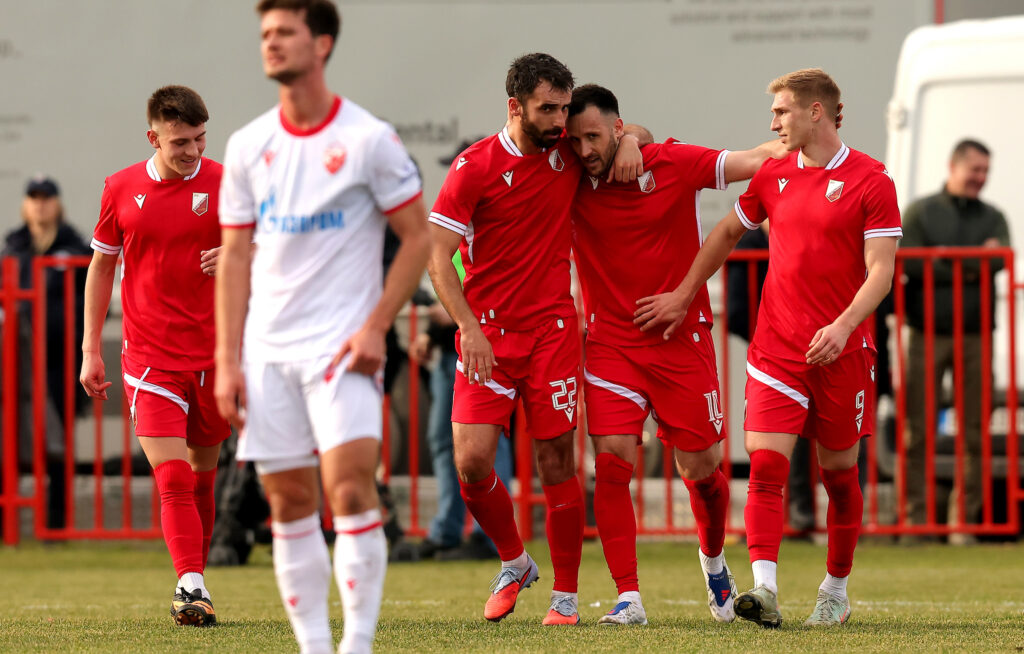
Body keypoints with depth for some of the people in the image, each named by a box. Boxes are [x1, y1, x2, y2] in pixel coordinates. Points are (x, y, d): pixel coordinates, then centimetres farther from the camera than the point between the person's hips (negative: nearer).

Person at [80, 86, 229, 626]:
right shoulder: (121, 189, 3)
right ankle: (191, 586, -21)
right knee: (172, 479, -14)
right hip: (150, 356, -1)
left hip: (216, 354, 1)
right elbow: (102, 266, 13)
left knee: (201, 476, 10)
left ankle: (193, 583, 23)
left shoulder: (226, 185, -1)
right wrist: (90, 351, 10)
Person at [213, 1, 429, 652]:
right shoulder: (248, 146, 8)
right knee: (289, 503, 4)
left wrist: (376, 326, -10)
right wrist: (227, 360, 4)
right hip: (269, 350, 4)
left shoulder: (368, 138, -4)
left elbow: (418, 238, -1)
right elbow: (236, 258, 11)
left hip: (342, 347, -4)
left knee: (350, 489, -15)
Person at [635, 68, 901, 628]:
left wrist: (843, 325, -25)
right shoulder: (775, 174, 9)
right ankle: (764, 591, -21)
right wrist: (683, 296, 22)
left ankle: (835, 591, 24)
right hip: (776, 347, 3)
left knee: (838, 472, 8)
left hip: (841, 350, -3)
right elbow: (728, 231, 24)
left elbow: (881, 270, -11)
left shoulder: (870, 180, -6)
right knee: (765, 463, -13)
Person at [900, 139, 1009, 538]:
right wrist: (974, 262, -10)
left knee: (974, 430, 1)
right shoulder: (920, 213, 7)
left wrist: (946, 259, -16)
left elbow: (1000, 258, -5)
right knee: (918, 429, -3)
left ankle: (970, 513, 5)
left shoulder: (992, 218, 14)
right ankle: (916, 513, -1)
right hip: (928, 332, -2)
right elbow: (909, 261, -8)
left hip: (974, 335, 2)